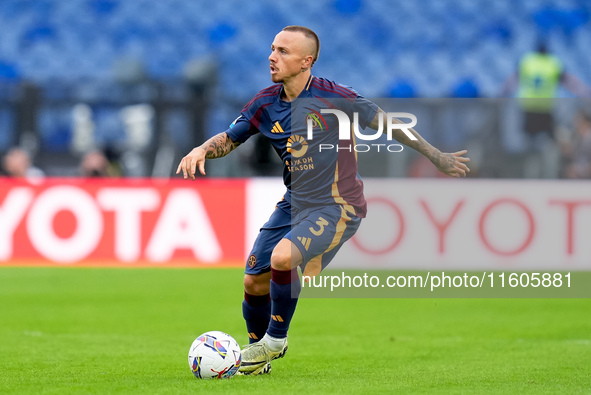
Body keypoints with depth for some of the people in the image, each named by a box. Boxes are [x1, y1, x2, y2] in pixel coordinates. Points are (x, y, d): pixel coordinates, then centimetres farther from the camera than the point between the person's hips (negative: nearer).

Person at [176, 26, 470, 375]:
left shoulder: (332, 97, -17)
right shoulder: (266, 104, 0)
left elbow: (385, 122, -8)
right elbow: (229, 139, 13)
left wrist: (437, 157, -4)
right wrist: (201, 151, -9)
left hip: (338, 207, -6)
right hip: (294, 203, 6)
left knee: (283, 257, -29)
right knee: (254, 281, 5)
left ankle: (276, 338, -7)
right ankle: (258, 358, 31)